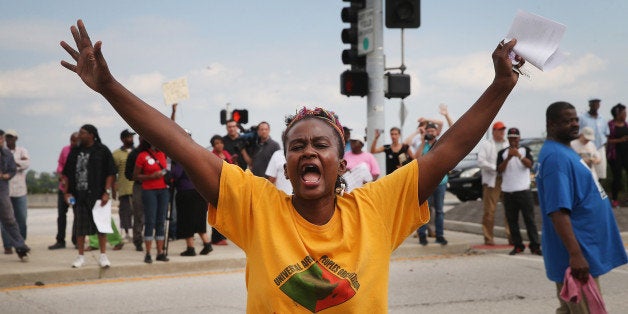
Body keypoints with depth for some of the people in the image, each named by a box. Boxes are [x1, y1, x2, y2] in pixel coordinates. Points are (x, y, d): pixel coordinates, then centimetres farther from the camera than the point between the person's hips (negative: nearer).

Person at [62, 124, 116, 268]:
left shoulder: (102, 151, 0)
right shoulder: (75, 152, 12)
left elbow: (111, 173, -3)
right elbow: (67, 174, 15)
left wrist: (107, 192, -11)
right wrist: (67, 192, 5)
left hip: (97, 195, -4)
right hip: (79, 195, 4)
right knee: (80, 227, 7)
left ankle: (103, 255, 8)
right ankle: (80, 256, 16)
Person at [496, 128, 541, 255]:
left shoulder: (525, 150, 6)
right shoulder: (502, 153, 9)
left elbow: (530, 164, -11)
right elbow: (499, 169, -3)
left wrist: (519, 156, -27)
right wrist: (508, 158, -17)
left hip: (524, 190, -2)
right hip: (508, 191, 2)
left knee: (529, 219, -3)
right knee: (512, 220, 4)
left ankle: (535, 246, -3)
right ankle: (517, 246, 11)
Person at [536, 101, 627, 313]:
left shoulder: (564, 151, 14)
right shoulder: (556, 156, -19)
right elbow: (557, 211, -27)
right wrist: (575, 254, -31)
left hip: (585, 249, 10)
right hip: (577, 256, -10)